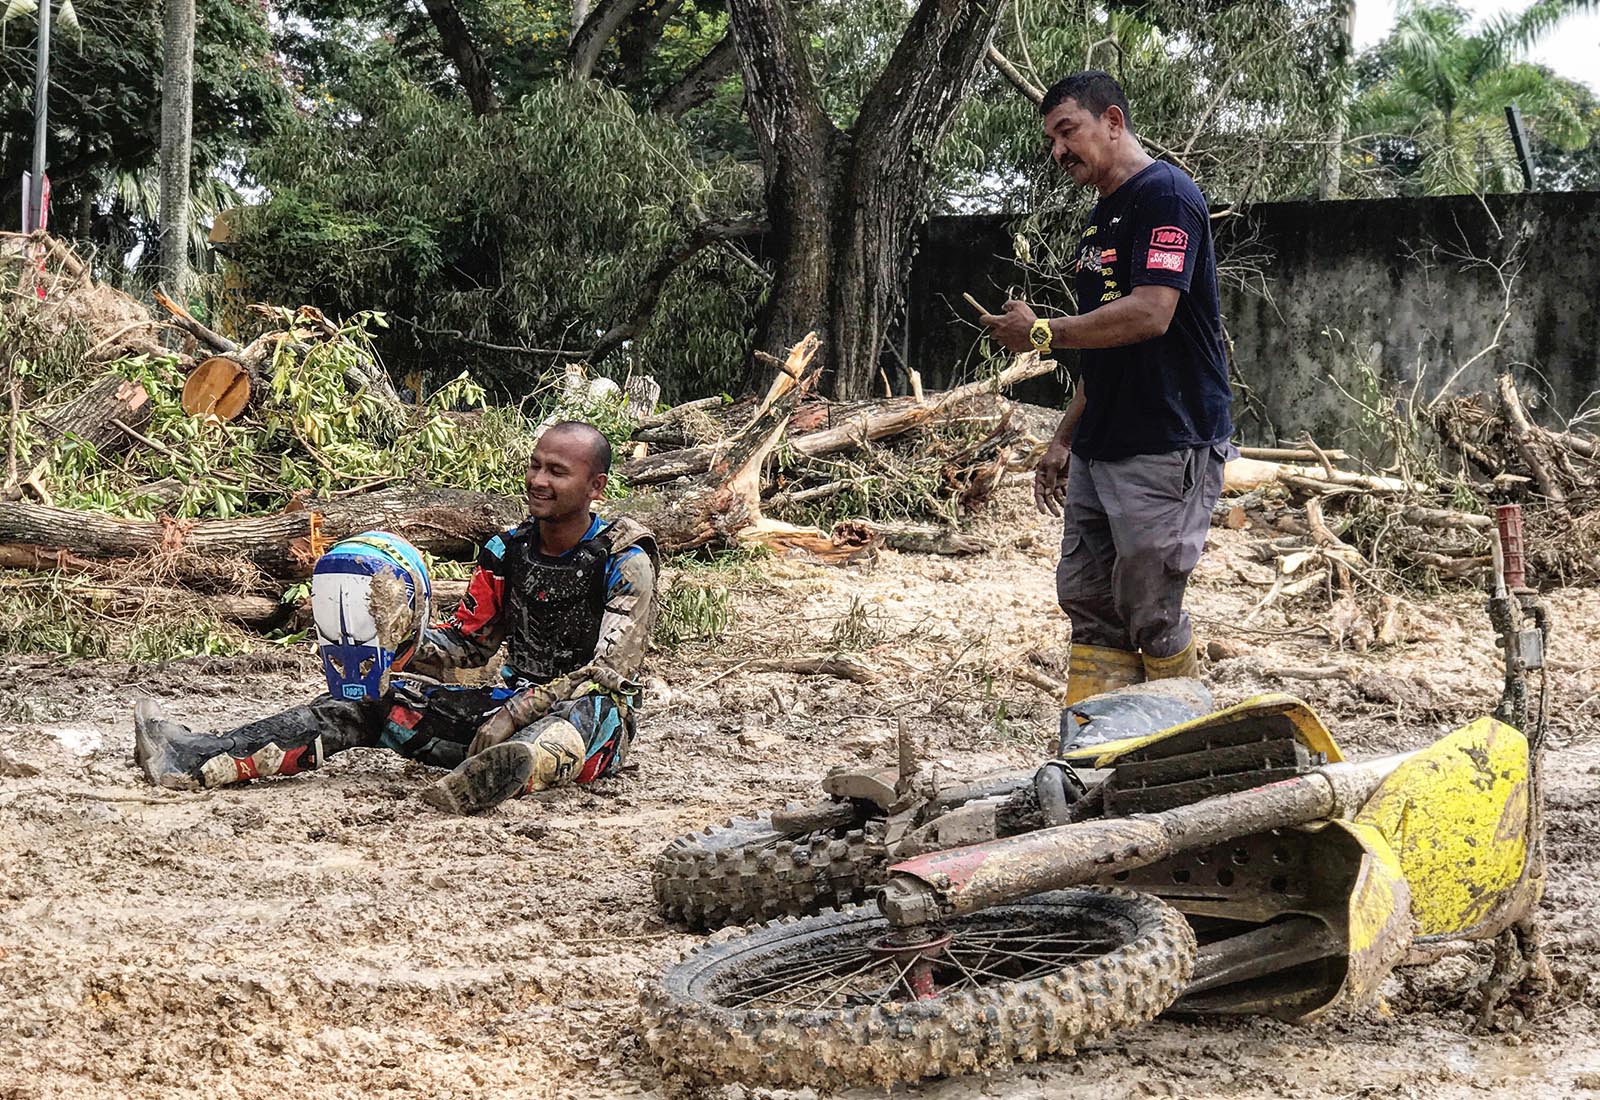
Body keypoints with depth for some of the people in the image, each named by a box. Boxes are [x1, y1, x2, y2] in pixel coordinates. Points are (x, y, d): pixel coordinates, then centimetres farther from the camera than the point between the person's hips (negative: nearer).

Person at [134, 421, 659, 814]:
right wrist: (403, 644, -9)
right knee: (374, 701, -9)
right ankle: (199, 760, -22)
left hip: (595, 722, -6)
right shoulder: (508, 551, 12)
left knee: (582, 709, -43)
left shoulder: (624, 563, -7)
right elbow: (465, 640, 13)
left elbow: (607, 673, -16)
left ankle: (520, 769, -80)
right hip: (513, 705, 6)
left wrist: (517, 713, -27)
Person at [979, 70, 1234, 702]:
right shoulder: (1103, 218, 19)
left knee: (1151, 614, -6)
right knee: (1090, 607, 8)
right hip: (1100, 451, 10)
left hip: (1168, 450, -10)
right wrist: (1064, 441, 21)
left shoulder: (1166, 196, -12)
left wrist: (1043, 333, -15)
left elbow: (1150, 314, -24)